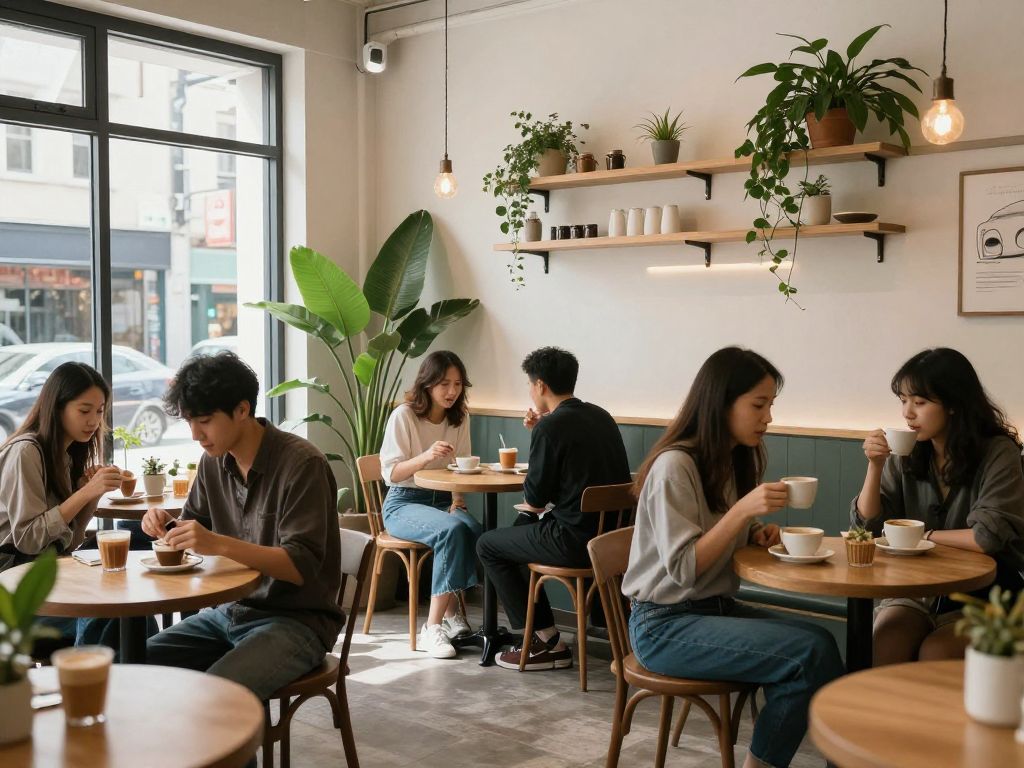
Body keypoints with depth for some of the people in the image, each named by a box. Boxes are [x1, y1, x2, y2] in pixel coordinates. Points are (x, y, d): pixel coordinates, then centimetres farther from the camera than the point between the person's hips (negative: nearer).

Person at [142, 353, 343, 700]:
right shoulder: (214, 461, 5)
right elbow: (195, 524, 17)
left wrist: (219, 544, -33)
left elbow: (303, 566, -22)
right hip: (228, 612, 7)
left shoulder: (301, 463, -17)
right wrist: (167, 526, -7)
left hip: (297, 619, -7)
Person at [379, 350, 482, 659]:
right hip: (403, 503, -4)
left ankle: (451, 614, -19)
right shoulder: (403, 416, -8)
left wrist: (458, 500, -5)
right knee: (452, 530, -35)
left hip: (442, 500, 5)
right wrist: (426, 456, -26)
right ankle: (434, 627, -30)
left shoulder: (460, 417, 8)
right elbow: (390, 473, -10)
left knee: (474, 530, -31)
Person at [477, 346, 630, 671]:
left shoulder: (550, 427, -16)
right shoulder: (601, 416, 9)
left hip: (576, 541, -9)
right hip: (613, 533, 9)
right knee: (521, 527, 29)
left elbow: (534, 501, -11)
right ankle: (539, 628, 34)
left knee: (488, 545, 12)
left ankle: (546, 642, 11)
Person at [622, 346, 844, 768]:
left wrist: (755, 534, -1)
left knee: (819, 640, -16)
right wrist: (742, 511, -26)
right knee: (813, 653, -21)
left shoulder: (735, 461, 8)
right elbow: (683, 568, -19)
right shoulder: (674, 465, -16)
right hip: (665, 625, -8)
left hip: (716, 607, 8)